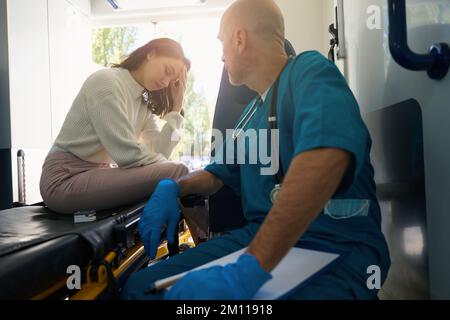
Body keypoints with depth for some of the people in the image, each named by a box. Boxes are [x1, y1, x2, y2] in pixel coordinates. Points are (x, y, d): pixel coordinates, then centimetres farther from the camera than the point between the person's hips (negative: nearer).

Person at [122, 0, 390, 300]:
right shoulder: (253, 112, 16)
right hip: (257, 236, 8)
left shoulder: (309, 70, -9)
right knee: (140, 285, -3)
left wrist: (250, 269, -36)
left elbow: (325, 155, -30)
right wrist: (173, 187, 4)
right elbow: (218, 173, 25)